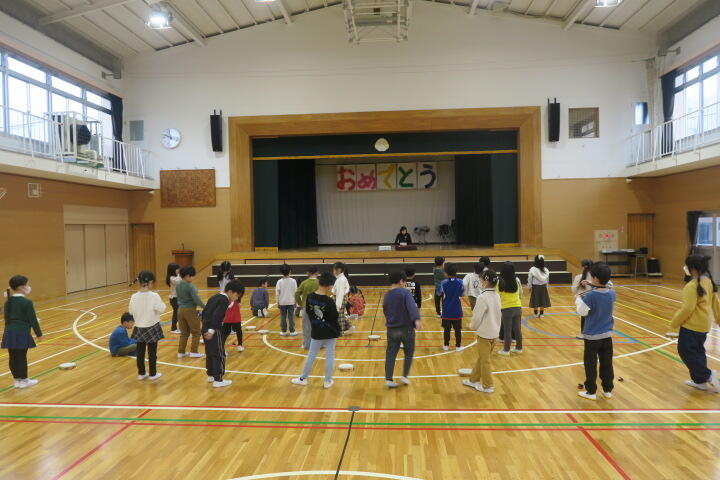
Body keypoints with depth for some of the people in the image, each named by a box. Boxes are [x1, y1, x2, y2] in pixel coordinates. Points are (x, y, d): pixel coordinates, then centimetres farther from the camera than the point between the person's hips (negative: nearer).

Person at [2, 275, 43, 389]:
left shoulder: (8, 301, 9)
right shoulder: (27, 302, -12)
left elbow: (7, 318, 15)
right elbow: (33, 320, -10)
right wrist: (39, 334, -3)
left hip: (9, 332, 7)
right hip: (22, 333, -7)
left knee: (13, 357, 11)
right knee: (21, 357, 2)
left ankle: (17, 380, 21)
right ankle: (23, 380, 11)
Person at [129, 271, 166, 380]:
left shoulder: (134, 296, -8)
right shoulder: (154, 296, -19)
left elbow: (131, 311, 2)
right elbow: (161, 309, -16)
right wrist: (162, 303, 1)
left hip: (139, 328, 3)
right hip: (152, 327, -3)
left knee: (140, 352, 14)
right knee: (152, 352, 8)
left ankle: (141, 373, 24)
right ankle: (153, 374, 18)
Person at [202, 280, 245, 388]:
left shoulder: (215, 297, 14)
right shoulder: (224, 300, -14)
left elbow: (204, 311, 17)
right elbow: (216, 316, -25)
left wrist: (206, 327, 20)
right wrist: (212, 330, -27)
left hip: (206, 328, 9)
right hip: (214, 330, -9)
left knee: (209, 353, 20)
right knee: (219, 355, 0)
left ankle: (210, 375, 33)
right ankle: (218, 380, 4)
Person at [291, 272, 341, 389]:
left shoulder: (310, 297, -7)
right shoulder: (329, 301, -20)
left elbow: (308, 312, 5)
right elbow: (334, 319, -13)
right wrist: (339, 331, 1)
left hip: (316, 332, 4)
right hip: (330, 333, -3)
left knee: (311, 355, 15)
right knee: (330, 356, 10)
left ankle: (303, 378, 26)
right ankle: (328, 381, 18)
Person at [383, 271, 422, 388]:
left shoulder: (386, 296, 6)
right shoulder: (405, 292, -11)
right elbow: (412, 306, -27)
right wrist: (416, 319, -40)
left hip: (392, 330, 4)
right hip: (406, 328, -4)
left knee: (390, 354, 8)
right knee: (409, 352, 16)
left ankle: (388, 379, 5)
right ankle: (405, 375, 14)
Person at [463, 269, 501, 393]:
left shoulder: (482, 297, -22)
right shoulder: (497, 296, 3)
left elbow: (477, 316, -18)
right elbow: (498, 314, 12)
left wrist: (472, 326, 1)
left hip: (484, 333, -8)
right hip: (494, 332, 8)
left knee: (485, 360, 6)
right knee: (481, 358, 20)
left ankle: (487, 386, 17)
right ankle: (474, 379, 33)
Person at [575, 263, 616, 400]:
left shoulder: (590, 296, -21)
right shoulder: (612, 294, -5)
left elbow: (582, 312, -11)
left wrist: (578, 299, 4)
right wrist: (594, 287, 9)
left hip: (592, 336, -5)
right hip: (607, 335, 5)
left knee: (590, 365, 7)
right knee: (607, 364, 15)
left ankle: (591, 392, 16)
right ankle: (608, 390, 25)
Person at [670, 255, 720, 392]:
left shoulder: (692, 286, -23)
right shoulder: (709, 282, 5)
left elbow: (687, 308, -23)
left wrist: (675, 322, -11)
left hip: (692, 325, -9)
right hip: (704, 324, 9)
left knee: (685, 351, 3)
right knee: (697, 351, 18)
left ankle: (707, 375, 4)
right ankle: (699, 381, 25)